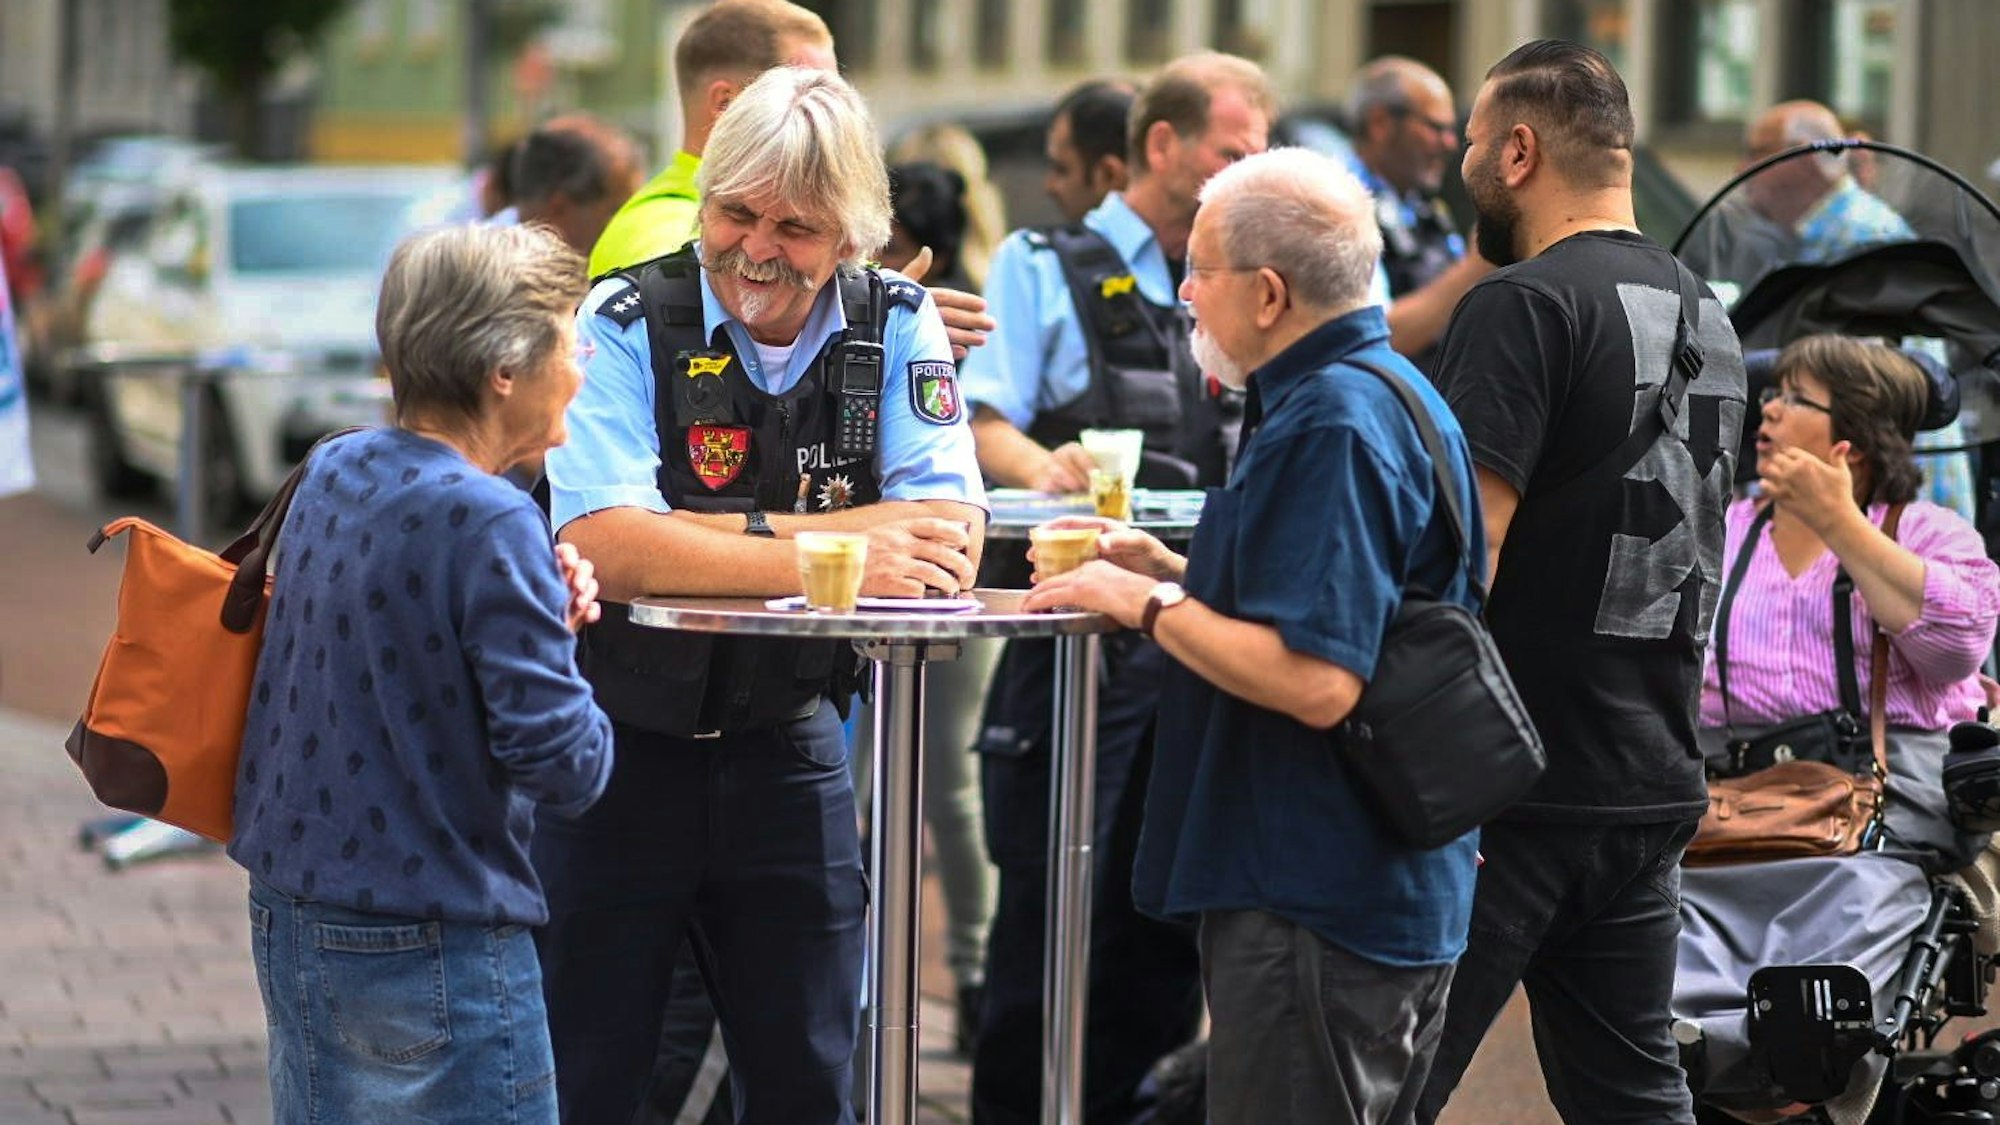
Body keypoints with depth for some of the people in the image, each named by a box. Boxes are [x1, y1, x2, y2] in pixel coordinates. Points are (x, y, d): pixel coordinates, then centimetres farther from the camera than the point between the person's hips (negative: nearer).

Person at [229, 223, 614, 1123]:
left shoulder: (332, 472, 5)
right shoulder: (490, 524, -20)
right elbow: (562, 764, -22)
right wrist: (556, 636, -1)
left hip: (288, 914, 8)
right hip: (432, 946, -8)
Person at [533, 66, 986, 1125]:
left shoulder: (897, 327, -3)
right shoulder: (628, 323, -13)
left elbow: (952, 546, -13)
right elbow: (601, 542, -27)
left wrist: (747, 533, -23)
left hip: (785, 748, 3)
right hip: (618, 746, -3)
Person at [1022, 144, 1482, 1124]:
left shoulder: (1331, 427, -20)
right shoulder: (1386, 391, 15)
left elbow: (1315, 681, -27)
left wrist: (1147, 604, -15)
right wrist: (1167, 570, 16)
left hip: (1312, 912, -11)